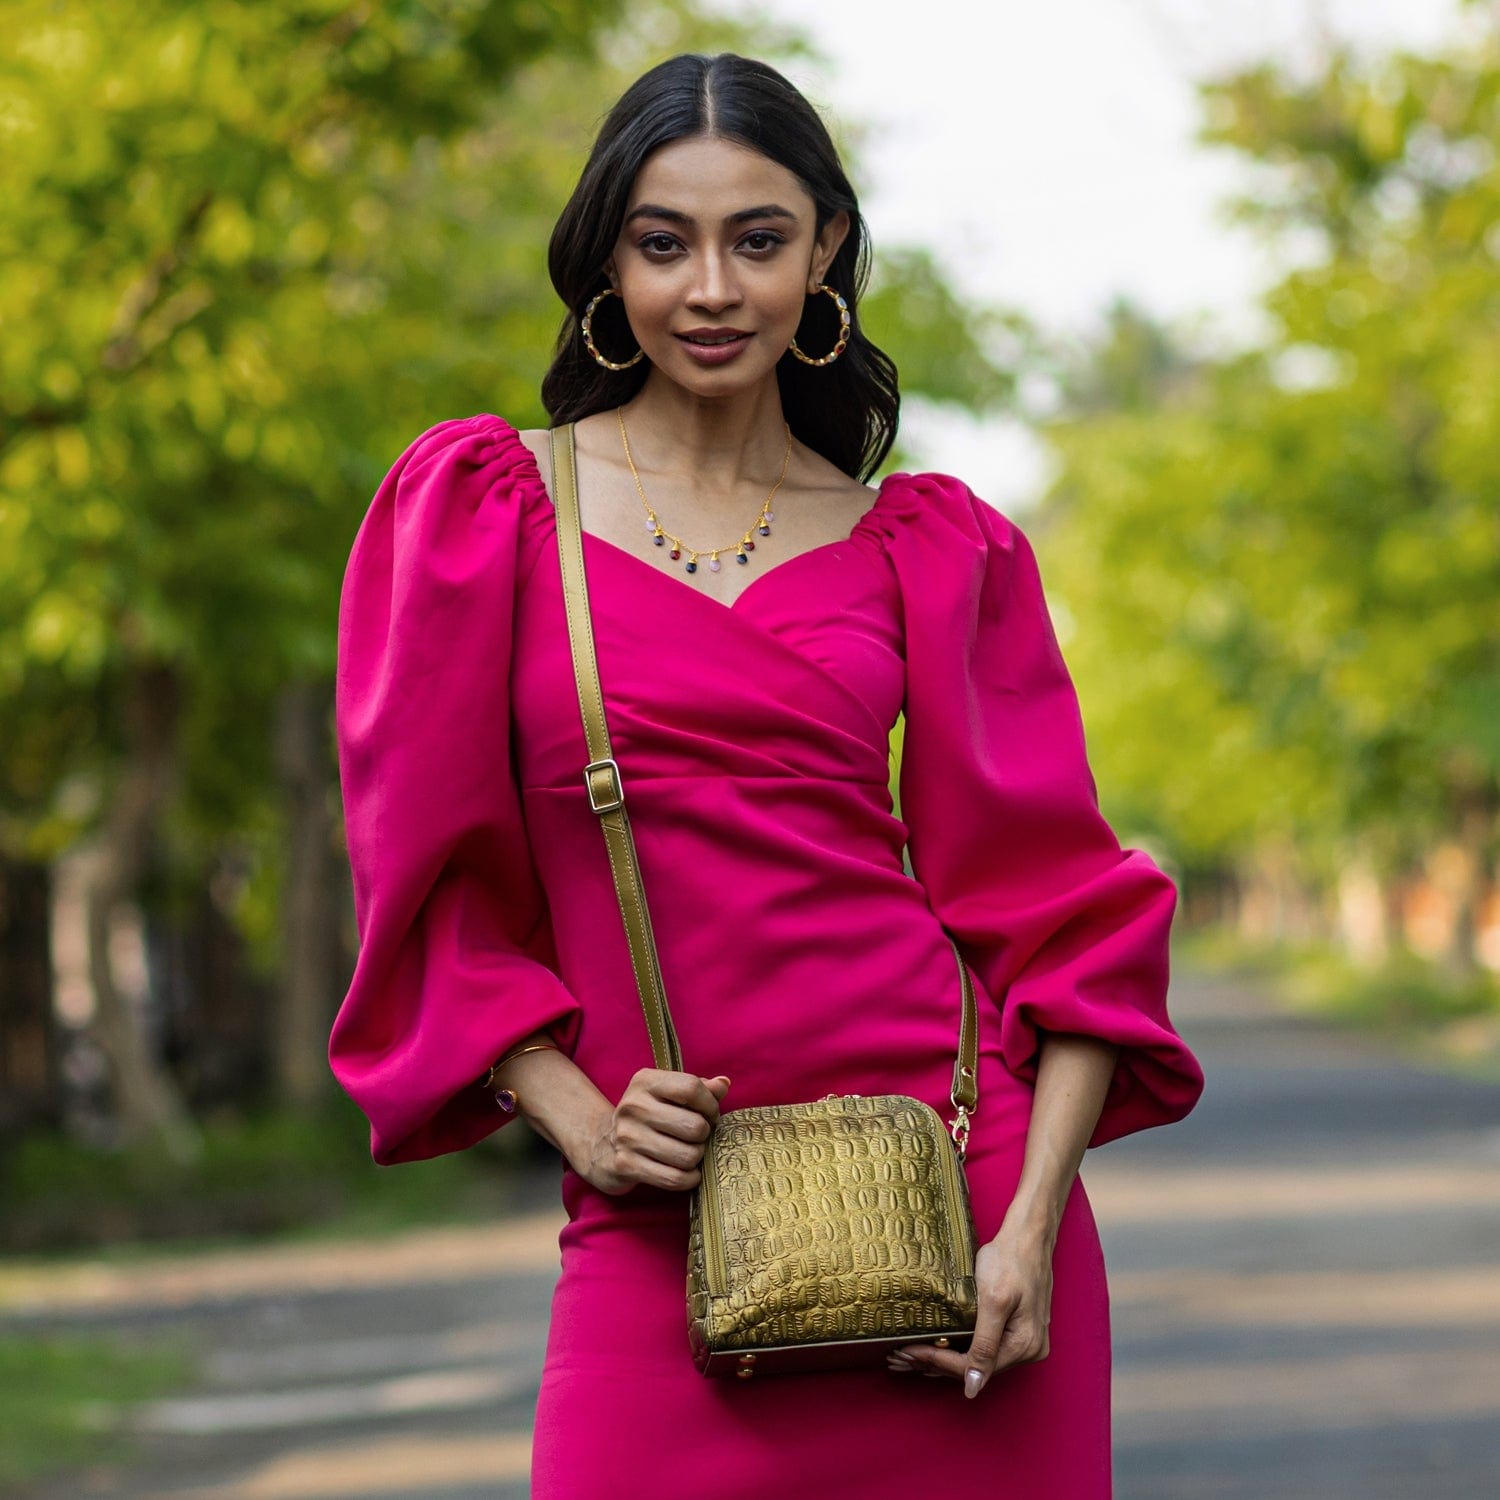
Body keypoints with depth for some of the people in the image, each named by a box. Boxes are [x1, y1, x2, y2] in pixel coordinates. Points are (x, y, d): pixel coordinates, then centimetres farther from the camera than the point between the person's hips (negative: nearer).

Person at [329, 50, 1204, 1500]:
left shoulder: (933, 547, 8)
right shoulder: (481, 504, 5)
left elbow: (1057, 896, 4)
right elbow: (433, 877, 4)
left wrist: (1031, 1224, -8)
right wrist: (574, 1117, -9)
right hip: (661, 1226, -1)